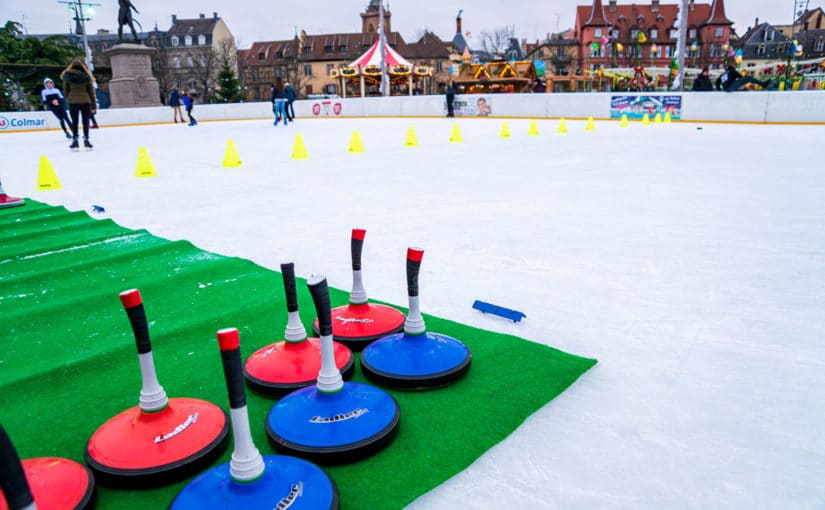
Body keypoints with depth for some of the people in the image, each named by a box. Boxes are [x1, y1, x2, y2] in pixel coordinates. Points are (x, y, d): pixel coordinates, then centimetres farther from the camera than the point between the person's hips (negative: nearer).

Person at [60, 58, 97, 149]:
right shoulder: (86, 76, 1)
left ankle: (75, 140, 5)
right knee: (85, 121, 5)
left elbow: (65, 90, 5)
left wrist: (68, 99, 17)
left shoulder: (67, 75, 3)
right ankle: (86, 139, 2)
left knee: (74, 121, 6)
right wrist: (93, 105, 8)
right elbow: (91, 91, 4)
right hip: (85, 100, -1)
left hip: (72, 101, 1)